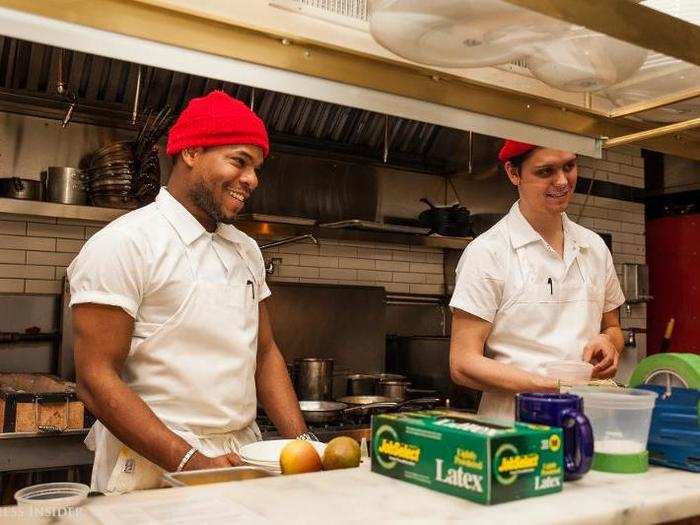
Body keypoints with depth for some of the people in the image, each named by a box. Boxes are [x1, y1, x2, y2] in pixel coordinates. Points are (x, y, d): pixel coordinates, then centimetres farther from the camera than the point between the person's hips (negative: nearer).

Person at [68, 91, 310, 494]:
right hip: (154, 470, -5)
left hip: (242, 460, 6)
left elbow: (266, 354, 10)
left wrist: (302, 444, -2)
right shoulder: (124, 243, -12)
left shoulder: (247, 250, 8)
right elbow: (96, 380, -16)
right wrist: (191, 463, -22)